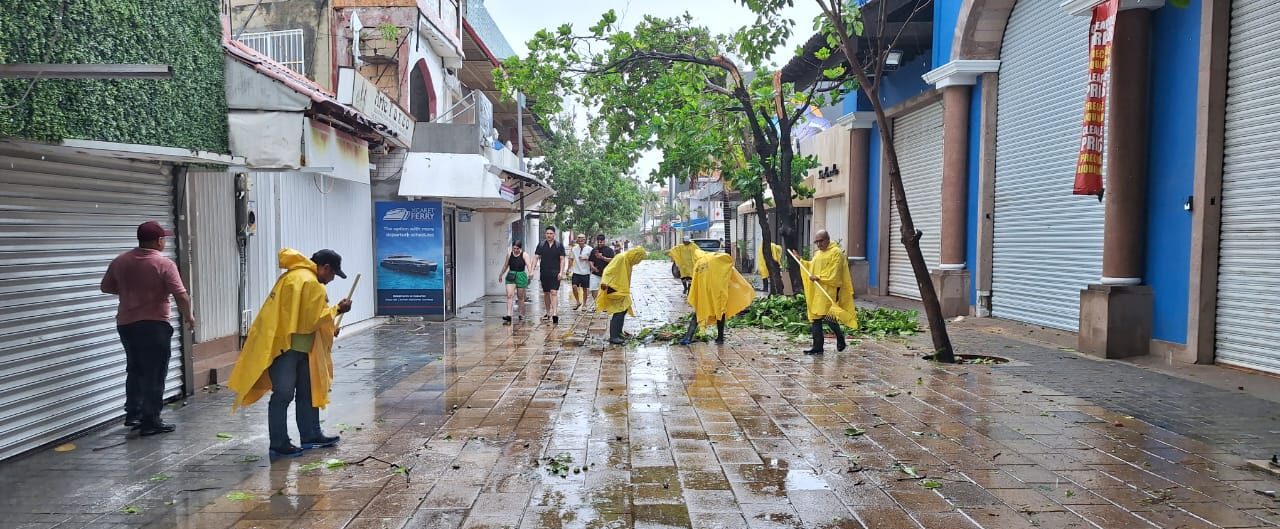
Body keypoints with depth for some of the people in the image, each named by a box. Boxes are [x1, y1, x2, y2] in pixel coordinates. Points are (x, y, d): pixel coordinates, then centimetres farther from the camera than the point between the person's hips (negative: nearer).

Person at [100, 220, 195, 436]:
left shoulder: (120, 261, 5)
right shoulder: (164, 263, -13)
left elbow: (106, 287, 16)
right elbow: (181, 295, -16)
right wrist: (188, 316, 0)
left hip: (126, 324, 6)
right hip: (154, 325, -6)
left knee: (135, 369, 21)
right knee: (154, 374, 0)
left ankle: (132, 414, 25)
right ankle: (150, 422, 2)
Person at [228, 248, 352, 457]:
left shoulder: (296, 276, 15)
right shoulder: (309, 282, -18)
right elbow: (313, 318, -18)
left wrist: (329, 327, 16)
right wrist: (336, 310, -5)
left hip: (297, 347, 11)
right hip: (284, 346, -11)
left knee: (308, 391, 14)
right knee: (283, 394, -4)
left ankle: (311, 436, 22)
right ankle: (279, 444, 4)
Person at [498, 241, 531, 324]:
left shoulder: (524, 255, -5)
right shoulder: (509, 255, 5)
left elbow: (528, 264, -19)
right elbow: (505, 266, 19)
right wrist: (501, 275, 29)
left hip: (521, 276, -2)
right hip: (510, 277, 2)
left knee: (521, 297, 9)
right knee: (509, 295, -12)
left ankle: (522, 315, 24)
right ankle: (508, 316, -19)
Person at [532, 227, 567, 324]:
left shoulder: (559, 245, 1)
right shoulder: (541, 245, 6)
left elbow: (562, 260, 1)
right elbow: (536, 258, 5)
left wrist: (561, 272, -9)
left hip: (555, 273, -3)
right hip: (544, 272, 3)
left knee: (554, 292, -13)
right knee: (546, 293, 12)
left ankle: (555, 313, -18)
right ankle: (547, 312, 25)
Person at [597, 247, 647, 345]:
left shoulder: (628, 261, 10)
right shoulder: (621, 259, -18)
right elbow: (609, 271, -26)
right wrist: (604, 283, -39)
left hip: (622, 291, 10)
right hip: (614, 290, -10)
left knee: (623, 311, 15)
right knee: (619, 313, -11)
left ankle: (618, 333, 28)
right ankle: (613, 337, -7)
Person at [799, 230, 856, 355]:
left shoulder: (836, 252, -6)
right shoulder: (817, 254, 21)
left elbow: (834, 273, -14)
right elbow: (812, 267, 32)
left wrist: (819, 278, -17)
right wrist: (800, 261, 28)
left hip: (829, 290, -8)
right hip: (816, 292, 8)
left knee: (828, 316, -13)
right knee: (815, 319, 5)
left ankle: (840, 336, 12)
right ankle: (817, 347, 10)